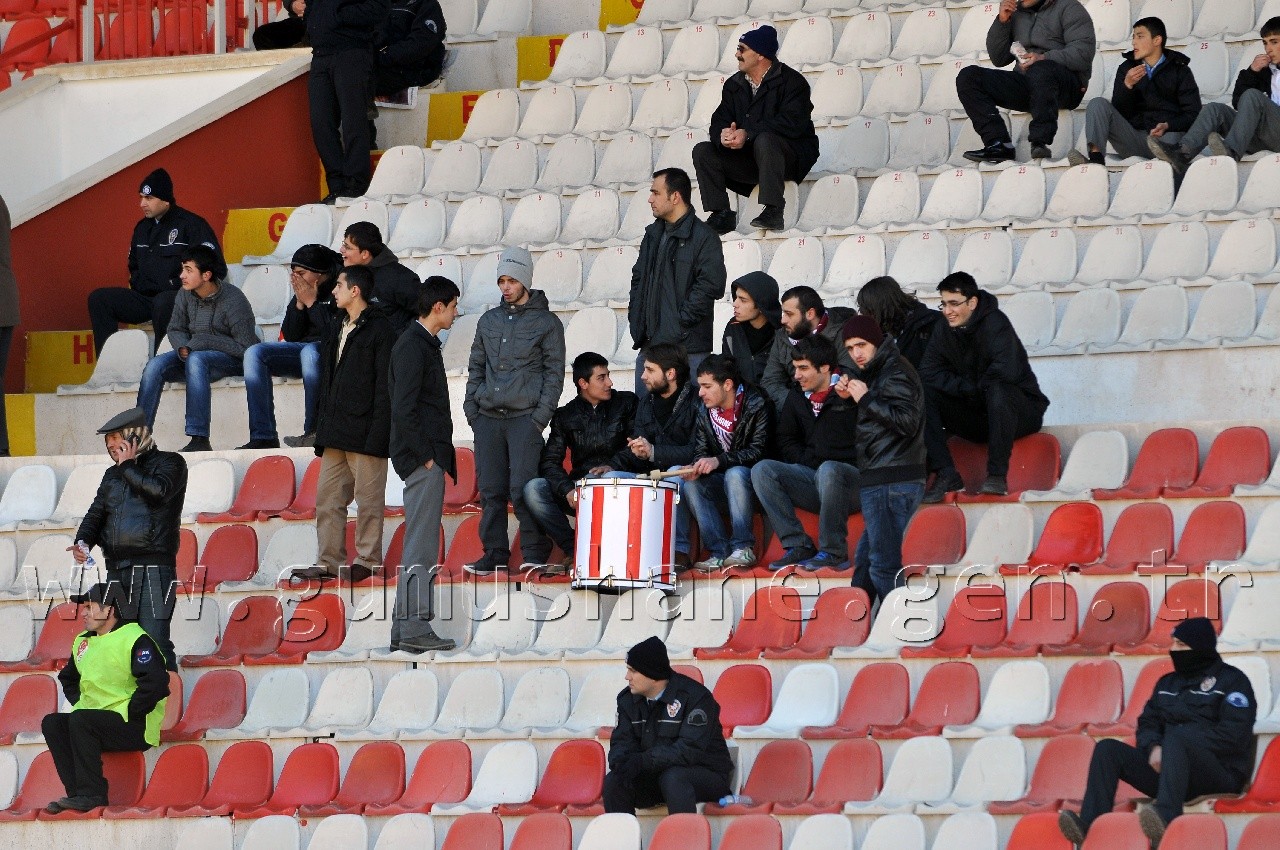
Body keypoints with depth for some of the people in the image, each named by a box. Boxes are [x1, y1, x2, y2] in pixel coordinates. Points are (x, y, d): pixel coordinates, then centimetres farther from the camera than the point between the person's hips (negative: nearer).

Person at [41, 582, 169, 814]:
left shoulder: (135, 639, -11)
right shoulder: (83, 642, 15)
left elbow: (156, 681, -23)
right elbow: (68, 678, 32)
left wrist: (127, 714, -19)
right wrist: (79, 703, 13)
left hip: (136, 728, -9)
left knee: (80, 720, -29)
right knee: (52, 723, -9)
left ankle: (91, 794, -29)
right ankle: (77, 793, -17)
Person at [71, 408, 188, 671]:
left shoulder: (169, 463, 2)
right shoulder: (113, 474, 23)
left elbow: (158, 490, -18)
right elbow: (96, 513, 19)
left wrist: (127, 465, -4)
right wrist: (83, 542, -1)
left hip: (153, 567, -7)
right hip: (117, 568, 7)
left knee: (153, 639, -16)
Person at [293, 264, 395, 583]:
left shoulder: (379, 330, -6)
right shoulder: (337, 331, 20)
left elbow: (384, 388, -12)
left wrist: (378, 434, -17)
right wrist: (322, 431, 15)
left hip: (364, 434, -8)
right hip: (336, 436, 8)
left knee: (368, 499, -3)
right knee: (328, 498, 5)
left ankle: (367, 562, 1)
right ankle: (330, 562, 7)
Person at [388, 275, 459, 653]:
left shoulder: (423, 344, 18)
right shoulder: (413, 346, -12)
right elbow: (403, 407, -19)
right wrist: (425, 455, -17)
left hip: (427, 458, 10)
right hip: (422, 457, -10)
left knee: (419, 544, 10)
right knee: (422, 545, -9)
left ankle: (404, 628, 13)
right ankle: (414, 627, -10)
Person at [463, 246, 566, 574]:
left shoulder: (546, 323, 4)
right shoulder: (489, 320, 17)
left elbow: (554, 372, 1)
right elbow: (476, 366, 20)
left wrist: (541, 414, -8)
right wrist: (471, 405, 7)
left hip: (525, 418, -4)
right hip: (488, 418, 5)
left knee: (522, 490, -11)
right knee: (491, 490, 2)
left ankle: (536, 553, -3)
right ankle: (494, 553, 8)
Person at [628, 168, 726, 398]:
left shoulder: (703, 237, -7)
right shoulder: (653, 235, 17)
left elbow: (711, 285, -15)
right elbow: (638, 279, 23)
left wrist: (681, 321, -16)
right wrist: (637, 321, 10)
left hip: (688, 346, -8)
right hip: (650, 342, 8)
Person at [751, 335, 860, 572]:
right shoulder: (797, 398, 15)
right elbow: (786, 444, 18)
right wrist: (809, 460, 1)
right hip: (811, 475, 6)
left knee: (828, 470, -39)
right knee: (762, 470, -14)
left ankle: (833, 552, -29)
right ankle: (798, 546, -20)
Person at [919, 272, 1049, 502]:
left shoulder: (994, 323, -16)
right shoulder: (945, 332, 2)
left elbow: (1007, 371, -30)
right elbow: (928, 373, -6)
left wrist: (978, 388, -14)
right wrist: (967, 388, -17)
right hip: (976, 417, 6)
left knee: (997, 389, -38)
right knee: (925, 395, -13)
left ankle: (997, 474, -34)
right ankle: (946, 474, -21)